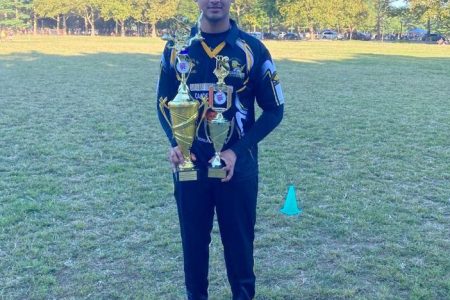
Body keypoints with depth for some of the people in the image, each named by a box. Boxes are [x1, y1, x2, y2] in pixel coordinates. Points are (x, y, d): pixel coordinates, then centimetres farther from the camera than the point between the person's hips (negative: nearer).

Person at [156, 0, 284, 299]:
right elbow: (165, 102, 9)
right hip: (190, 163, 2)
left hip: (238, 165, -1)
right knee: (193, 239, 14)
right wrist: (175, 143, -10)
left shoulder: (252, 49, -6)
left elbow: (274, 110, -2)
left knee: (239, 240, 11)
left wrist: (237, 151, -13)